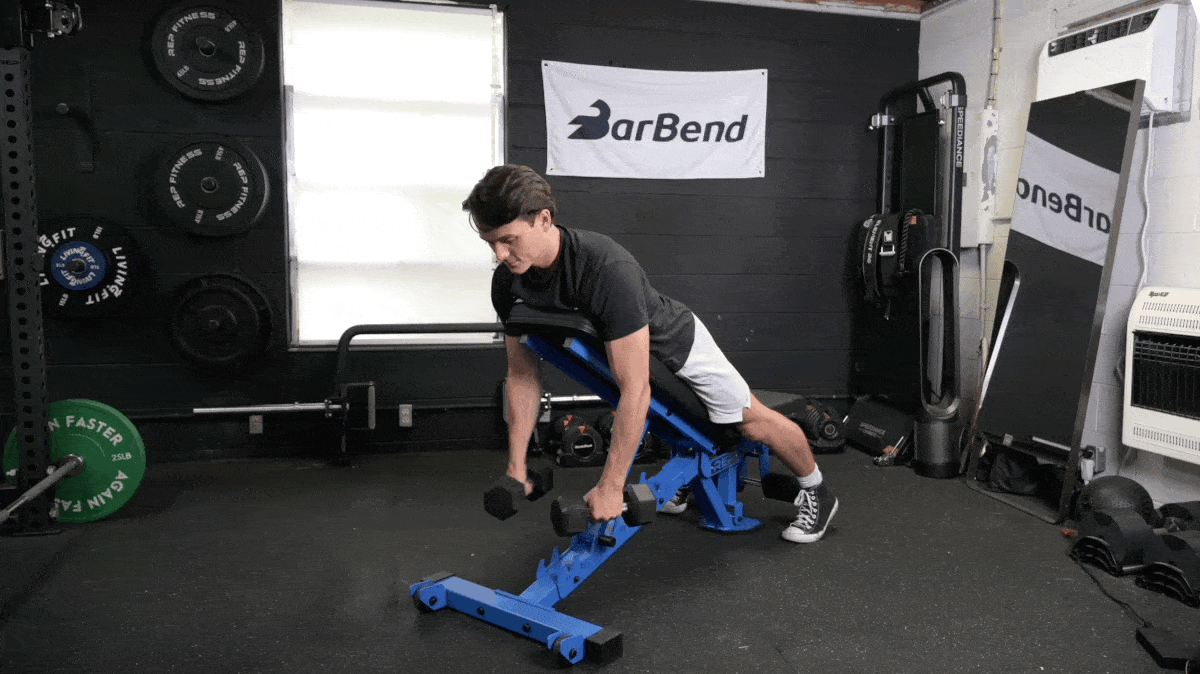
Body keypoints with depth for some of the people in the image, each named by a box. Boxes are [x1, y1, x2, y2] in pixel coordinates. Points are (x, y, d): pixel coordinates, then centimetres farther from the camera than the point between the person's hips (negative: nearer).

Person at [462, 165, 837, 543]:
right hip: (610, 348, 6)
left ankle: (817, 492, 32)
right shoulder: (508, 283, -23)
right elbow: (523, 374, -11)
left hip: (674, 342, -5)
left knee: (751, 421, 8)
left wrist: (610, 487, -38)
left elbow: (635, 390, -42)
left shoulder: (607, 269, -44)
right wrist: (516, 468, -13)